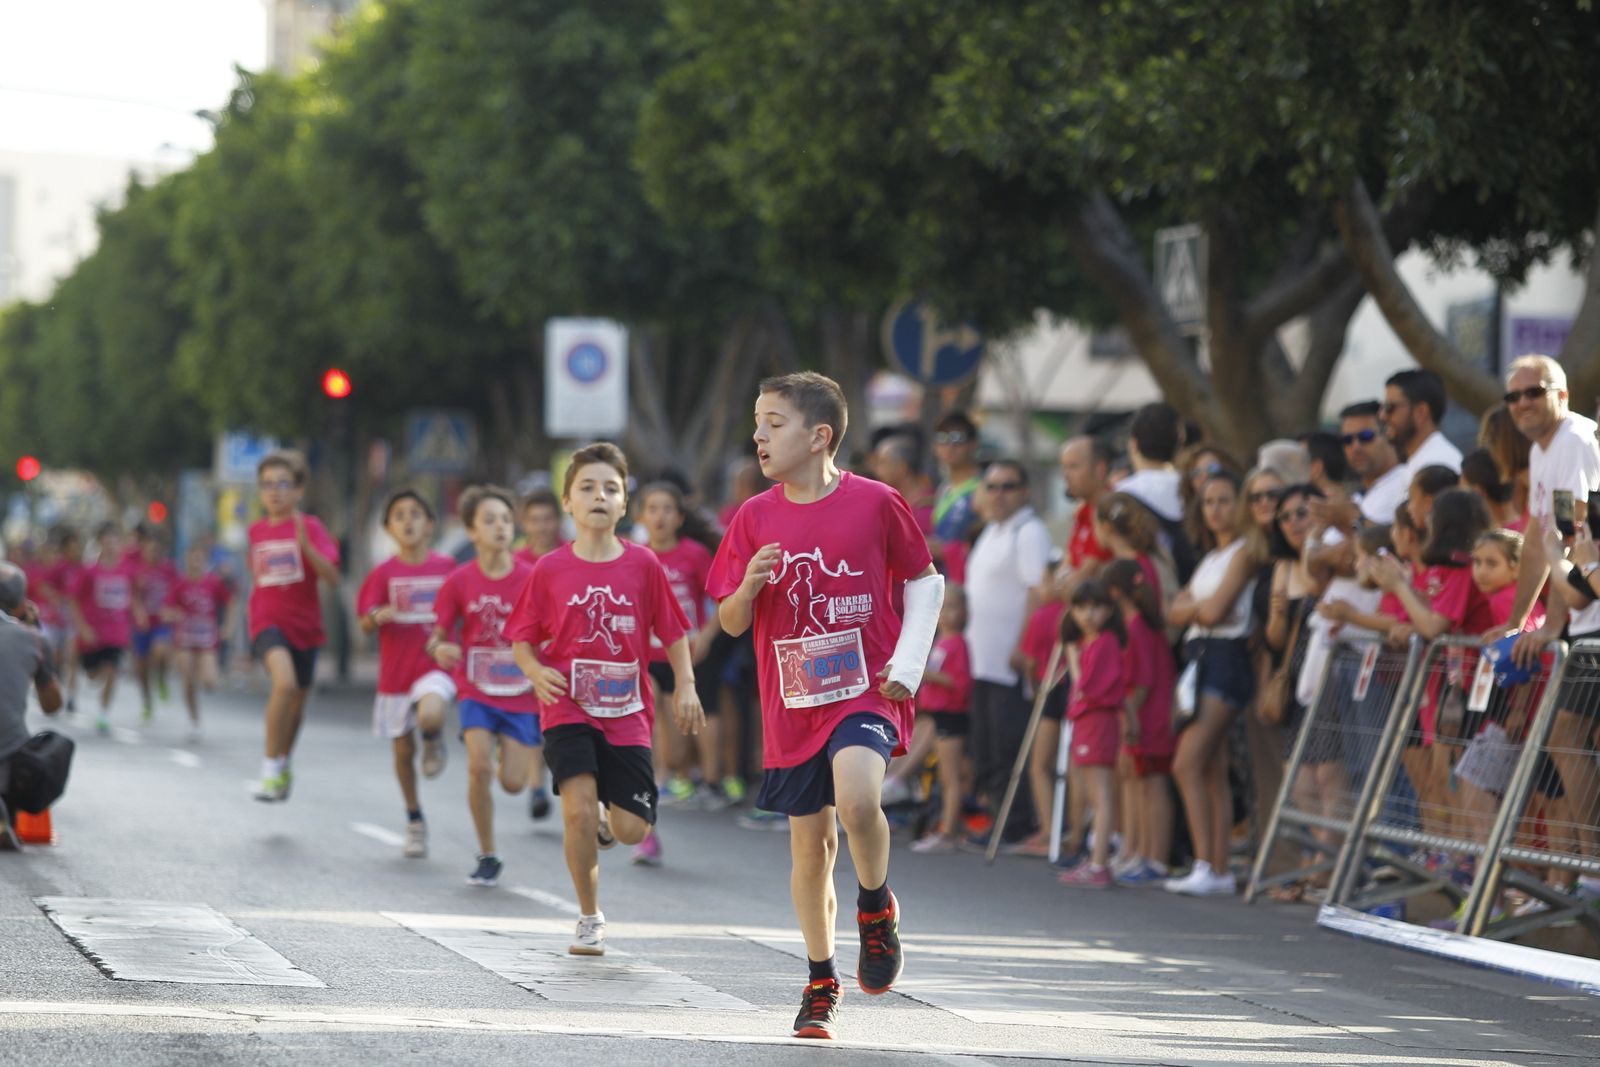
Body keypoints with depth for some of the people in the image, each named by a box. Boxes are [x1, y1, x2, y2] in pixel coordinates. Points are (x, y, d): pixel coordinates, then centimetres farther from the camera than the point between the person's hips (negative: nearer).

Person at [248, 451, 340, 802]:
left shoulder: (310, 527, -6)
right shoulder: (257, 530, 4)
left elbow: (332, 576, -18)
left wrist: (305, 545, -31)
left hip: (304, 625, 1)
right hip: (267, 623, -1)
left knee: (298, 698, 14)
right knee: (285, 682, -27)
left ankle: (284, 764, 40)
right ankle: (270, 769, -20)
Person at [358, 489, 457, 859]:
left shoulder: (446, 567, -1)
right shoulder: (385, 573, -1)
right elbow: (365, 624, -4)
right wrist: (379, 616, -26)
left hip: (436, 666, -2)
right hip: (396, 673, 2)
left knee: (430, 716, -33)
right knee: (403, 750, 9)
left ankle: (435, 742, 4)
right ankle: (414, 822, 27)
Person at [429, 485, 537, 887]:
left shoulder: (531, 579, -7)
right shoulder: (460, 581, -4)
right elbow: (438, 635, 3)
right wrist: (440, 649, -19)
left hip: (522, 693, 0)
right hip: (476, 691, 0)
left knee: (513, 783, -4)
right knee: (480, 768, -17)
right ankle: (487, 857, -1)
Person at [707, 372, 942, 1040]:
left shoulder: (875, 503, -6)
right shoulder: (754, 518, 2)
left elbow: (924, 581, 6)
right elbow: (731, 623, 6)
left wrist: (909, 662, -4)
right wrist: (750, 585, -16)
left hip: (865, 692, -4)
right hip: (792, 704, 4)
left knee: (857, 798, -30)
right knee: (811, 845, 9)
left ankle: (877, 907, -1)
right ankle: (821, 984, 26)